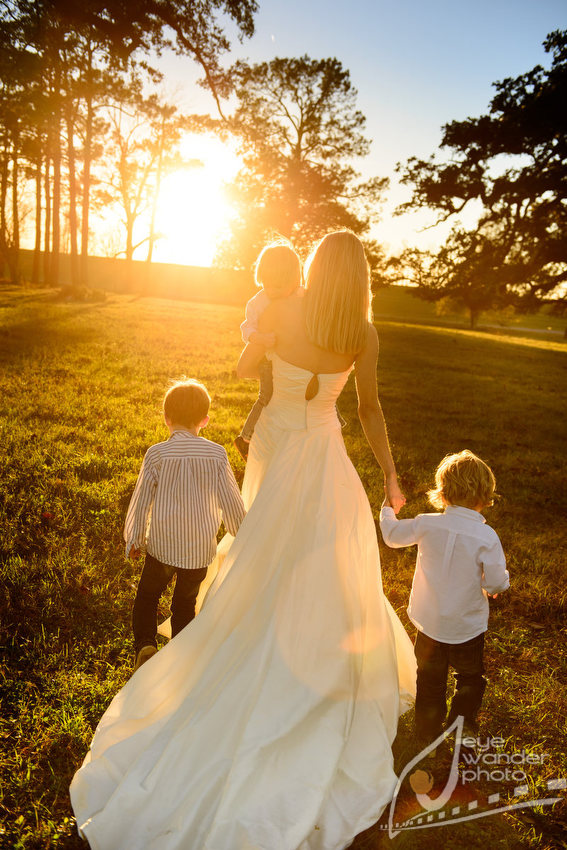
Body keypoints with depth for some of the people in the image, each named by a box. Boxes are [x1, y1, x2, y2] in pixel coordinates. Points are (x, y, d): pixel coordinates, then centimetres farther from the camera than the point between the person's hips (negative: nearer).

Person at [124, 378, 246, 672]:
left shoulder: (157, 454, -11)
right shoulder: (216, 454, -7)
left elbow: (141, 501, -4)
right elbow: (230, 500, -1)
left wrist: (134, 539, 11)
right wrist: (243, 534, 17)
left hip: (162, 545, -1)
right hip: (201, 548, 2)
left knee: (147, 596, 20)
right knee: (185, 603, 19)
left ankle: (145, 645, 1)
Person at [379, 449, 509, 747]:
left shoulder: (427, 524, -15)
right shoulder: (486, 536, -21)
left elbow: (392, 535, 0)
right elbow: (496, 583, -18)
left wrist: (387, 508, 19)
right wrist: (500, 582, 7)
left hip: (429, 622, 2)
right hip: (467, 626, -2)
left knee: (430, 680, 20)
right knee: (470, 678, 24)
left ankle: (428, 733, 30)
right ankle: (463, 720, 16)